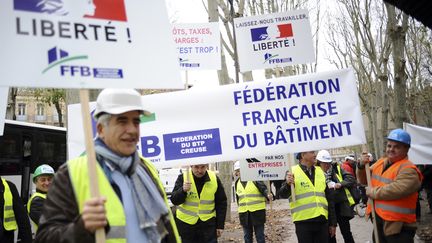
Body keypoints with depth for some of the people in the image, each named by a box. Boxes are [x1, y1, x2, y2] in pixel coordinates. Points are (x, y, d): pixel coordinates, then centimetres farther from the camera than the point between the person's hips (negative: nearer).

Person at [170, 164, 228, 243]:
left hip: (208, 224, 0)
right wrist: (183, 190, -29)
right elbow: (174, 200, -10)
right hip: (185, 223, 0)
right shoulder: (183, 178, -7)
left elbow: (221, 203, 3)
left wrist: (220, 225, 1)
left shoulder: (214, 179, -4)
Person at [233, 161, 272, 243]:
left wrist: (268, 195, -35)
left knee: (260, 236, 3)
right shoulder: (237, 183, 10)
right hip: (244, 213, 5)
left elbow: (263, 189, -15)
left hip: (257, 211, -5)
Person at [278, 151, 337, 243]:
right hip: (303, 222, -4)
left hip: (322, 221, 4)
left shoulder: (320, 172, 12)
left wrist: (333, 222, 14)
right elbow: (283, 194, -10)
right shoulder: (293, 172, -2)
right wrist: (288, 184, -31)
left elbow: (329, 199, 15)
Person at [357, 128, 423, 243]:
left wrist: (373, 192, -19)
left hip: (398, 225, -8)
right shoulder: (380, 163, 10)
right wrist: (362, 166, -3)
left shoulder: (408, 170, -17)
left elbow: (397, 190, -32)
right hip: (378, 220, 8)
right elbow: (364, 180, 17)